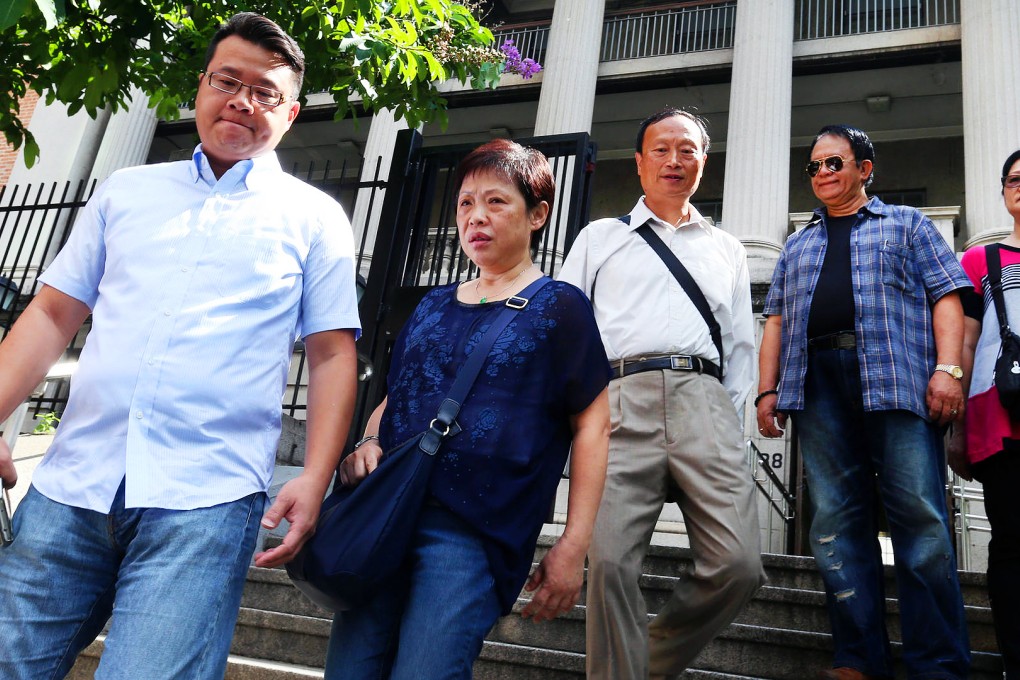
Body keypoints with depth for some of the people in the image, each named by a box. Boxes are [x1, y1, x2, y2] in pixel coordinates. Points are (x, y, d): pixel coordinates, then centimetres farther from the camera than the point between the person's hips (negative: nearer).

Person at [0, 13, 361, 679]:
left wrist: (314, 480, -8)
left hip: (204, 502, -3)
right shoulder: (125, 191, 17)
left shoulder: (314, 218, 8)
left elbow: (333, 356, 3)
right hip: (70, 485, 4)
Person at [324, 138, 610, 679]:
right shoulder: (434, 305, 19)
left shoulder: (559, 307, 3)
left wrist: (574, 544, -8)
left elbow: (592, 425, -1)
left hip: (473, 530, -5)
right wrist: (369, 443, 1)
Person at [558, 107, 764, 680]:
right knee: (612, 563, -14)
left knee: (739, 565, -11)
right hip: (620, 400, -1)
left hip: (704, 399, 2)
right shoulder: (600, 238, 22)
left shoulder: (727, 250, 27)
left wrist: (728, 416, 8)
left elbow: (741, 344, 23)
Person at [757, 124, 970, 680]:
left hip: (896, 379, -3)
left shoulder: (907, 224, 18)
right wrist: (767, 390, 8)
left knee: (921, 518, -9)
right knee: (836, 521, -2)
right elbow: (776, 320, 21)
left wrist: (947, 368, -8)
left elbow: (945, 296, 7)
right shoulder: (797, 246, 28)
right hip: (817, 384, 3)